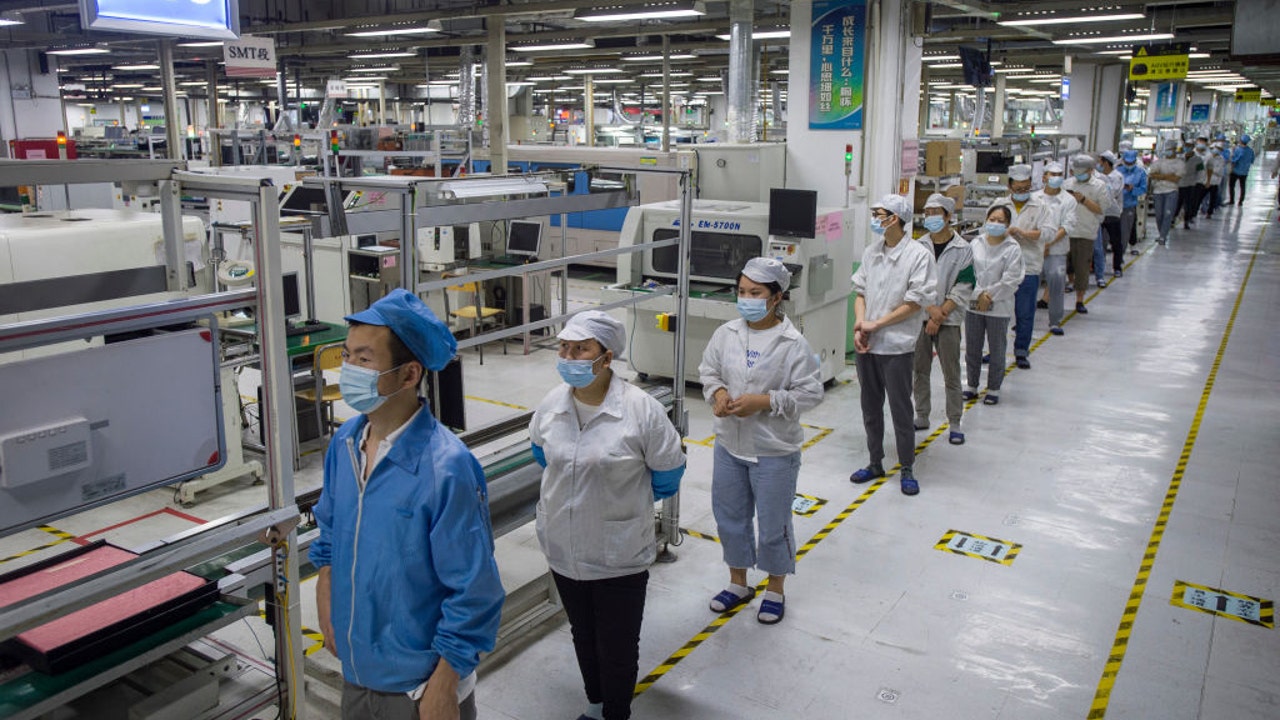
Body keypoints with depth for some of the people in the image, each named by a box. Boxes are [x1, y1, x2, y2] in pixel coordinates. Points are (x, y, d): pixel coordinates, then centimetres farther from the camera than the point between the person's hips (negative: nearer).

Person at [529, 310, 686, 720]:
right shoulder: (552, 404, -6)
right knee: (583, 636, 24)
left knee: (618, 646, 11)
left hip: (619, 556, -5)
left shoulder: (640, 409, -20)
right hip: (563, 548, 5)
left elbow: (668, 472, -7)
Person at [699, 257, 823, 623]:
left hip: (774, 451, -5)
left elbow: (810, 393, -14)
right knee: (730, 518, 18)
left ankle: (775, 590, 32)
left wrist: (764, 401, -23)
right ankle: (738, 583, 40)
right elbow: (708, 370, 9)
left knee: (773, 524, 9)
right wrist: (717, 393, -12)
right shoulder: (726, 333, -2)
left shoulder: (793, 343, -16)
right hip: (729, 445, 5)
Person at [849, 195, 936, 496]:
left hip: (897, 346, -6)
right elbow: (860, 292, 9)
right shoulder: (870, 252, 7)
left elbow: (914, 304, -13)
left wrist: (875, 325, -14)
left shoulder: (919, 255, -11)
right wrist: (860, 324, -9)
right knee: (870, 407, 15)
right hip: (865, 345, 6)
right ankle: (875, 463, 29)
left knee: (900, 409, 4)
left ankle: (907, 469, 19)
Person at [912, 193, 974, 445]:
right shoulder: (919, 246, 3)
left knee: (951, 375, 2)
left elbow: (963, 289, -7)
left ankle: (954, 424, 11)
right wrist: (931, 309, -12)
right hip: (920, 317, 3)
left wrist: (940, 315, -12)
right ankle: (922, 417, 24)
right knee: (920, 371, 10)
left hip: (949, 320, -3)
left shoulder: (963, 249, -4)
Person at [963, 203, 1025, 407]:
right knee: (972, 349, 13)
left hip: (999, 308, -3)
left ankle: (993, 389, 22)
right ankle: (972, 386, 28)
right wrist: (979, 295, -14)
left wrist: (990, 296, -13)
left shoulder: (1012, 249, -8)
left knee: (997, 351, 8)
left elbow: (1011, 281, -12)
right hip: (973, 305, 3)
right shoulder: (976, 244, 1)